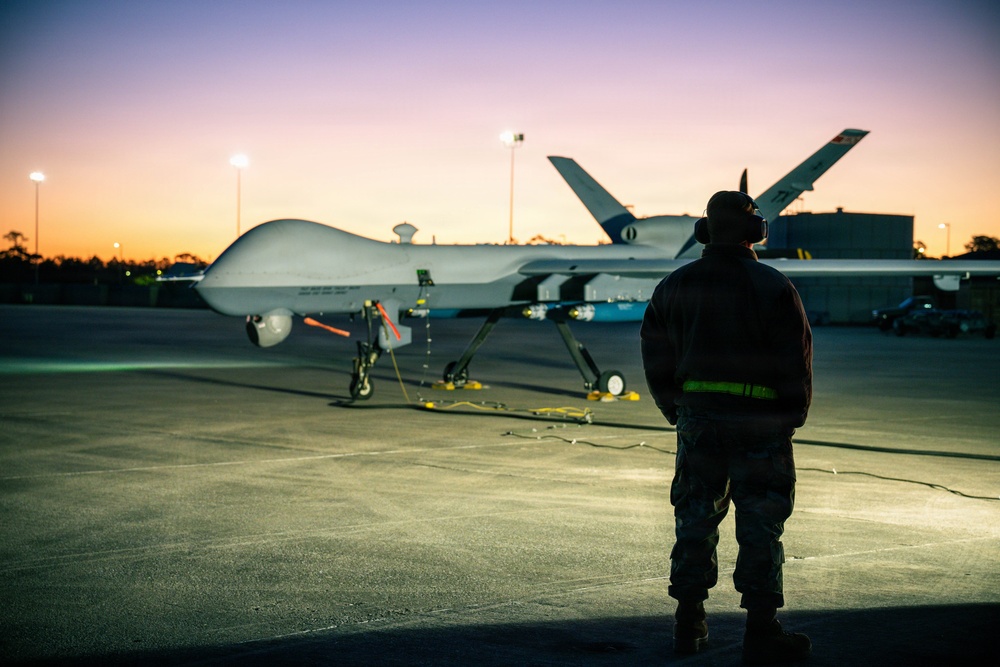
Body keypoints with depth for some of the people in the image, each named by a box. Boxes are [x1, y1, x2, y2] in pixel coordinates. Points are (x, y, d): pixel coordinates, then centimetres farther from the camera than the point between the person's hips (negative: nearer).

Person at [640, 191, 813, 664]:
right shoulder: (774, 288, -9)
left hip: (697, 421, 4)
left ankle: (689, 625, 19)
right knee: (760, 527, 3)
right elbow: (796, 364, -8)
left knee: (694, 520, 13)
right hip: (759, 423, -4)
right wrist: (791, 420, 4)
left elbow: (655, 359, 8)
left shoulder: (673, 287, 5)